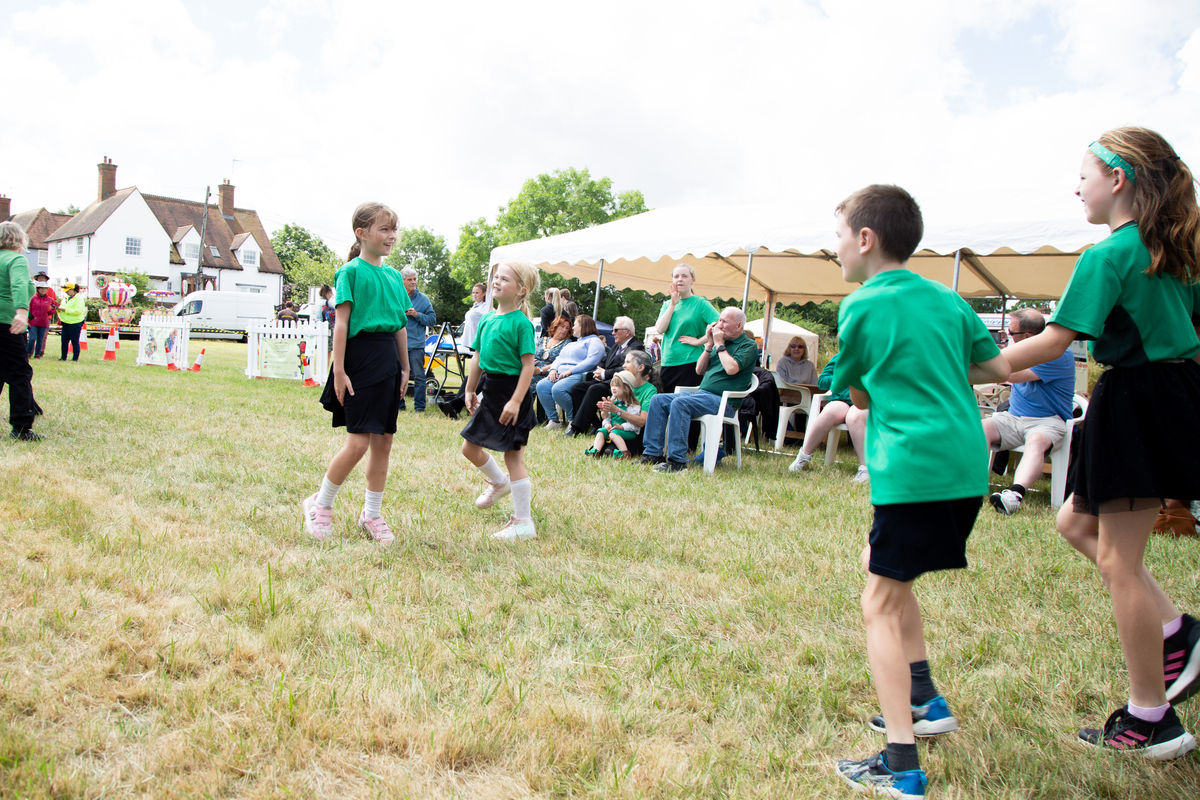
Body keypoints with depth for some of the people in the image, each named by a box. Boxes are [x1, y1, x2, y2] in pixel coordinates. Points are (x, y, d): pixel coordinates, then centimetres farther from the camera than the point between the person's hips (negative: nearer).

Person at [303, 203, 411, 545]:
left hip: (388, 360, 7)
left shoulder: (394, 276, 14)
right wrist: (339, 370, -14)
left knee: (384, 441, 8)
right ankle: (320, 504, 11)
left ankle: (372, 514, 19)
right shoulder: (351, 272, -5)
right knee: (358, 443, -9)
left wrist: (405, 368, 16)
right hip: (360, 356, -7)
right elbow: (341, 323, -10)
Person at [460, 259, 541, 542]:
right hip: (490, 391, 8)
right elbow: (478, 357, 17)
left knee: (513, 455, -4)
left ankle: (524, 523, 5)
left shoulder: (521, 323, -14)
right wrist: (470, 390, 18)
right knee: (470, 447, 15)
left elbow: (528, 365, -18)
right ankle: (499, 482, 43)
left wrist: (516, 401, -23)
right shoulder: (487, 320, 9)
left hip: (512, 391, -8)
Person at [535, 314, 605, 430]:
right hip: (560, 375, 8)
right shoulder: (572, 344, 35)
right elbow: (559, 359, 28)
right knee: (541, 386, -19)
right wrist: (553, 369, 4)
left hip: (578, 375, -8)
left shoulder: (594, 341, 5)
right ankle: (553, 420, -15)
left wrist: (570, 371, -17)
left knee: (557, 389, -35)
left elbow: (591, 361, -12)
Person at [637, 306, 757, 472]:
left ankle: (677, 461, -33)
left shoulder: (748, 345, -2)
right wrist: (709, 344, 7)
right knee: (658, 400, -5)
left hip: (723, 401, -9)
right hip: (702, 393, 9)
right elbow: (700, 370, 18)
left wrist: (719, 344, -9)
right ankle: (654, 453, -8)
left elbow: (731, 369, -21)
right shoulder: (722, 341, 22)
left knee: (680, 403, -32)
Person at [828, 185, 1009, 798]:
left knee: (880, 605, -2)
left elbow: (860, 396, 7)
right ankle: (925, 701, 31)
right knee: (882, 567, 24)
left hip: (914, 469, -8)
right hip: (966, 467, 8)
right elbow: (999, 367, 16)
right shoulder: (947, 299, 13)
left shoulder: (860, 308, -4)